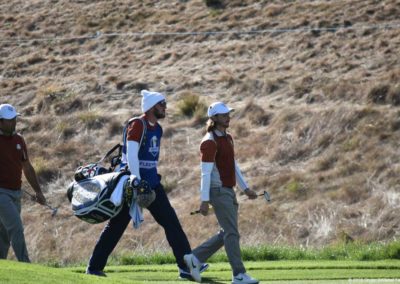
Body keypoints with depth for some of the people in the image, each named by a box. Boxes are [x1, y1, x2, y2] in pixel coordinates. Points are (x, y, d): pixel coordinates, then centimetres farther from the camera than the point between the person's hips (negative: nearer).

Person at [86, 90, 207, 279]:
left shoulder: (157, 129, 12)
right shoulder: (137, 125, -15)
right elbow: (131, 155, -23)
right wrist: (137, 182, -29)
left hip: (152, 183, 8)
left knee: (171, 221, 2)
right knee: (116, 226, -1)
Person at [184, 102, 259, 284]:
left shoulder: (228, 138, 15)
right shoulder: (210, 142, -14)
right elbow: (205, 173, -17)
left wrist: (245, 188, 18)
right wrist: (204, 200, -20)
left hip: (229, 192, 9)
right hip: (218, 192, -9)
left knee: (226, 233, 12)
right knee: (232, 233, -9)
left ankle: (195, 258, 19)